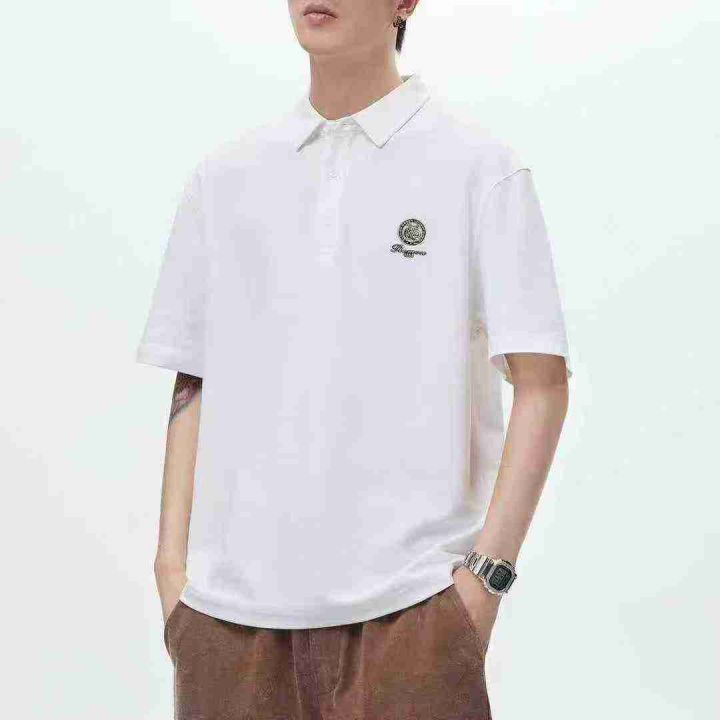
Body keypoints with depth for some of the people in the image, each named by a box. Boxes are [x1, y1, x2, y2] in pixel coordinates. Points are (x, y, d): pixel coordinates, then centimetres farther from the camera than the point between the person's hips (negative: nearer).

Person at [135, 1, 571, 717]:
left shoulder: (479, 167, 1)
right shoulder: (223, 176, 12)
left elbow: (541, 382, -2)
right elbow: (196, 384, 13)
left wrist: (486, 571, -9)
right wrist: (172, 564, 5)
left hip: (407, 602, -3)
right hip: (232, 597, 3)